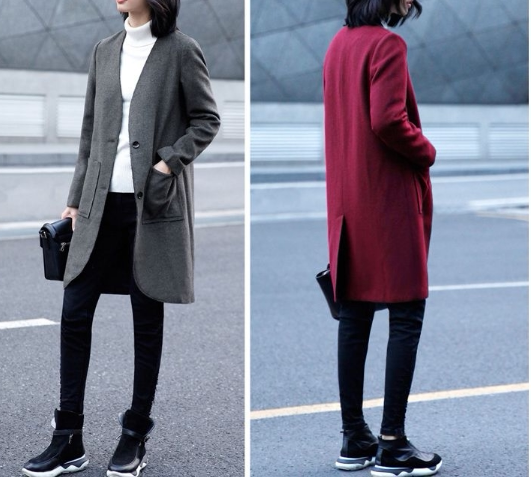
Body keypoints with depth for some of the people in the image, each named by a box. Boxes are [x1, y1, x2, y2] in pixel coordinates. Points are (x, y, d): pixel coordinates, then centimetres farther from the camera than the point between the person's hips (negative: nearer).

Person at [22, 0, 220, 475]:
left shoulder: (180, 50, -2)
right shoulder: (105, 51, 12)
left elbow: (207, 120, 0)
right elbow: (90, 131, 14)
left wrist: (171, 161, -14)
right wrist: (76, 199, 13)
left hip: (154, 205, -4)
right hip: (103, 204, 5)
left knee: (147, 322, 5)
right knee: (74, 315, 0)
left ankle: (136, 437, 17)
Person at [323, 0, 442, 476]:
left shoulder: (339, 44, 13)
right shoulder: (387, 44, -13)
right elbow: (388, 121, -23)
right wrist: (426, 152, -6)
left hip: (349, 201, 8)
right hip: (390, 200, -8)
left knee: (354, 318, 11)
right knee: (406, 318, -2)